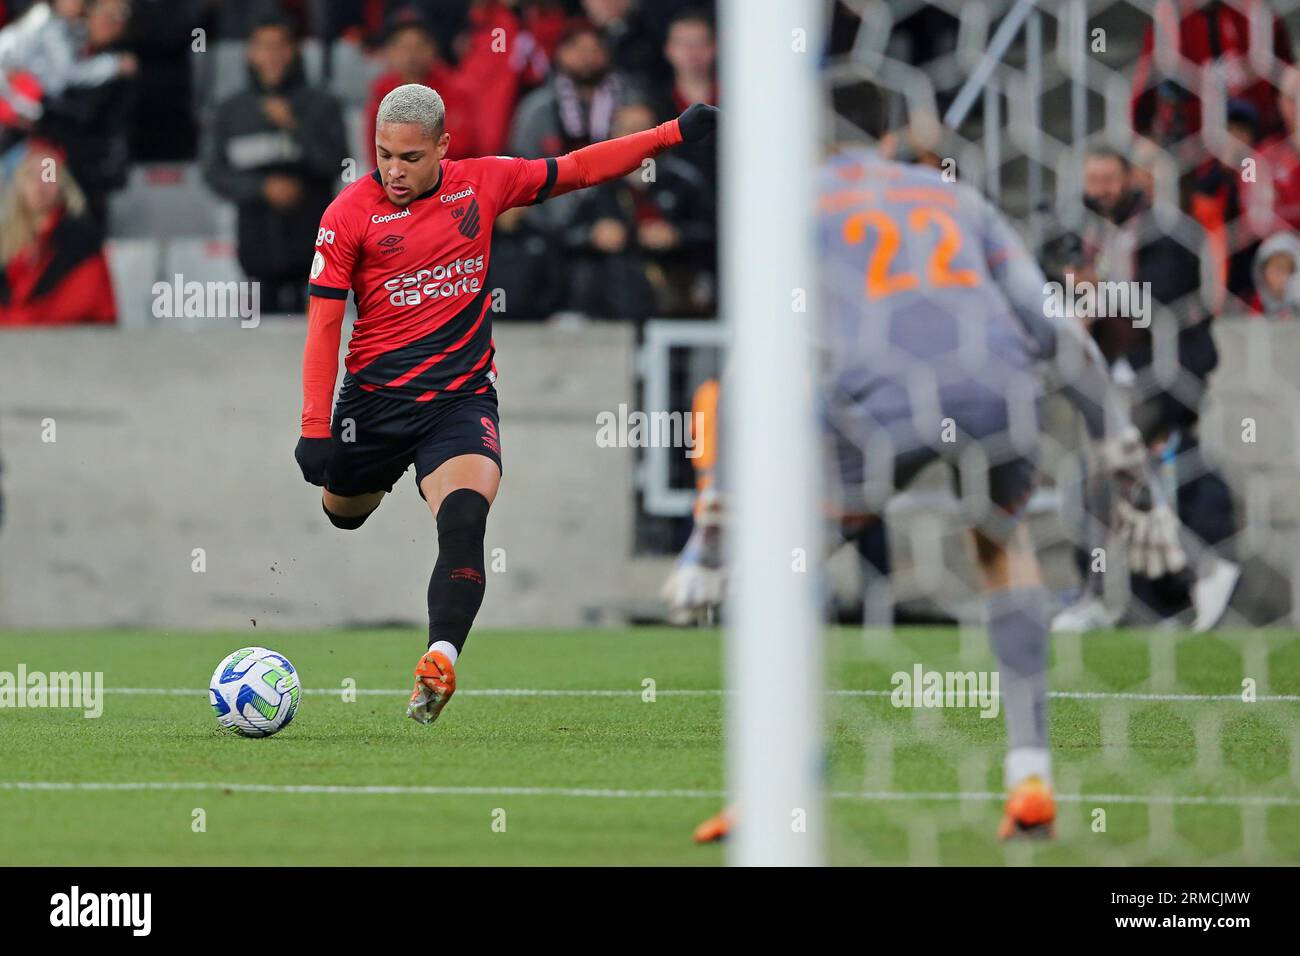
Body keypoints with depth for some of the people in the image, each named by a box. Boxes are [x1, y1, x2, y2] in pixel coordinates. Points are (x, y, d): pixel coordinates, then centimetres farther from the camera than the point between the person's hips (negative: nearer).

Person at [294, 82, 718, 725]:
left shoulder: (482, 184, 1)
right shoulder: (349, 214, -7)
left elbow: (575, 170, 14)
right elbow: (323, 323, -7)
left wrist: (673, 134, 11)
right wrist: (314, 428, -13)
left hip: (461, 399, 0)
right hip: (374, 397, 0)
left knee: (464, 520, -24)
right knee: (342, 513, 17)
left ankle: (440, 659, -34)